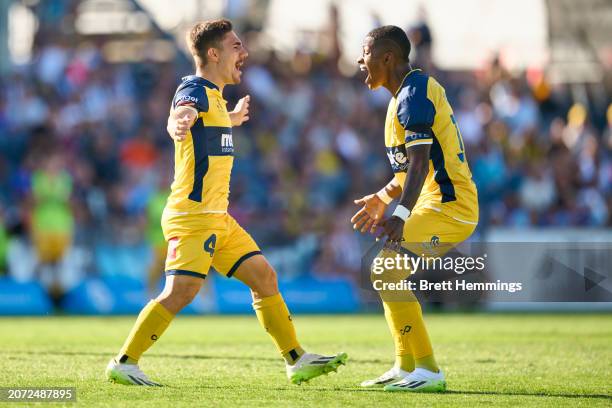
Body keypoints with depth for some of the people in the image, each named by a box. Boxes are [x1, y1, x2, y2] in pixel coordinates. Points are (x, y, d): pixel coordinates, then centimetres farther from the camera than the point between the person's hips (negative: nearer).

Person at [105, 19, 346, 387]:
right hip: (193, 215, -10)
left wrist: (233, 118, 60)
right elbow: (181, 115, -36)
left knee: (264, 277, 9)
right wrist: (179, 122, -60)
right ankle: (124, 363, -12)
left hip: (217, 218, 10)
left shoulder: (214, 95, 17)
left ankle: (297, 360, 14)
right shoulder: (196, 90, -11)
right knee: (181, 291, -18)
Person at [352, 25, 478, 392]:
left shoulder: (414, 94, -14)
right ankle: (406, 368, 20)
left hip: (448, 205, -11)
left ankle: (429, 371, -19)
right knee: (388, 270, 16)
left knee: (386, 267, -18)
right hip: (444, 202, 11)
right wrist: (383, 198, 30)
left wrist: (401, 214, -33)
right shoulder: (414, 90, 18)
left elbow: (420, 162, -25)